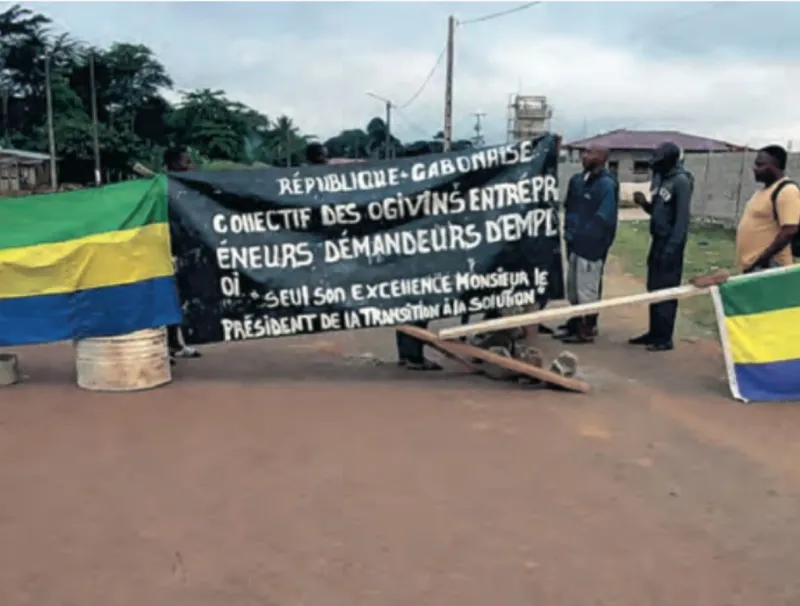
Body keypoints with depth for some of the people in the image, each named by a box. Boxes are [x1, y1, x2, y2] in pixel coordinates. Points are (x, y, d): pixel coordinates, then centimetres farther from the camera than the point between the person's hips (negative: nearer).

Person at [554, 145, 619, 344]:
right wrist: (569, 231, 8)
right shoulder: (578, 180, 9)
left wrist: (582, 236, -17)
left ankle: (586, 330, 13)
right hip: (575, 244, 8)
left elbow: (604, 219, -19)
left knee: (587, 289, 2)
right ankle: (576, 324, 32)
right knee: (574, 286, 18)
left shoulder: (607, 184, -15)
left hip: (591, 246, -8)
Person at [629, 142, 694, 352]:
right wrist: (645, 203, -2)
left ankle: (665, 338, 1)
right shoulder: (660, 178, 13)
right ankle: (654, 332, 21)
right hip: (657, 239, 9)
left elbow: (682, 218, -18)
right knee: (654, 288, 12)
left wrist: (671, 249, -21)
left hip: (670, 242, -9)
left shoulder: (681, 181, -14)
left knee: (667, 290, -5)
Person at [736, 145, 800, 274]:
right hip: (751, 265, 10)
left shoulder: (786, 191, -16)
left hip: (767, 266, -10)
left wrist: (763, 259, -23)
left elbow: (789, 231, -23)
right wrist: (749, 261, 18)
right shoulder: (764, 190, 15)